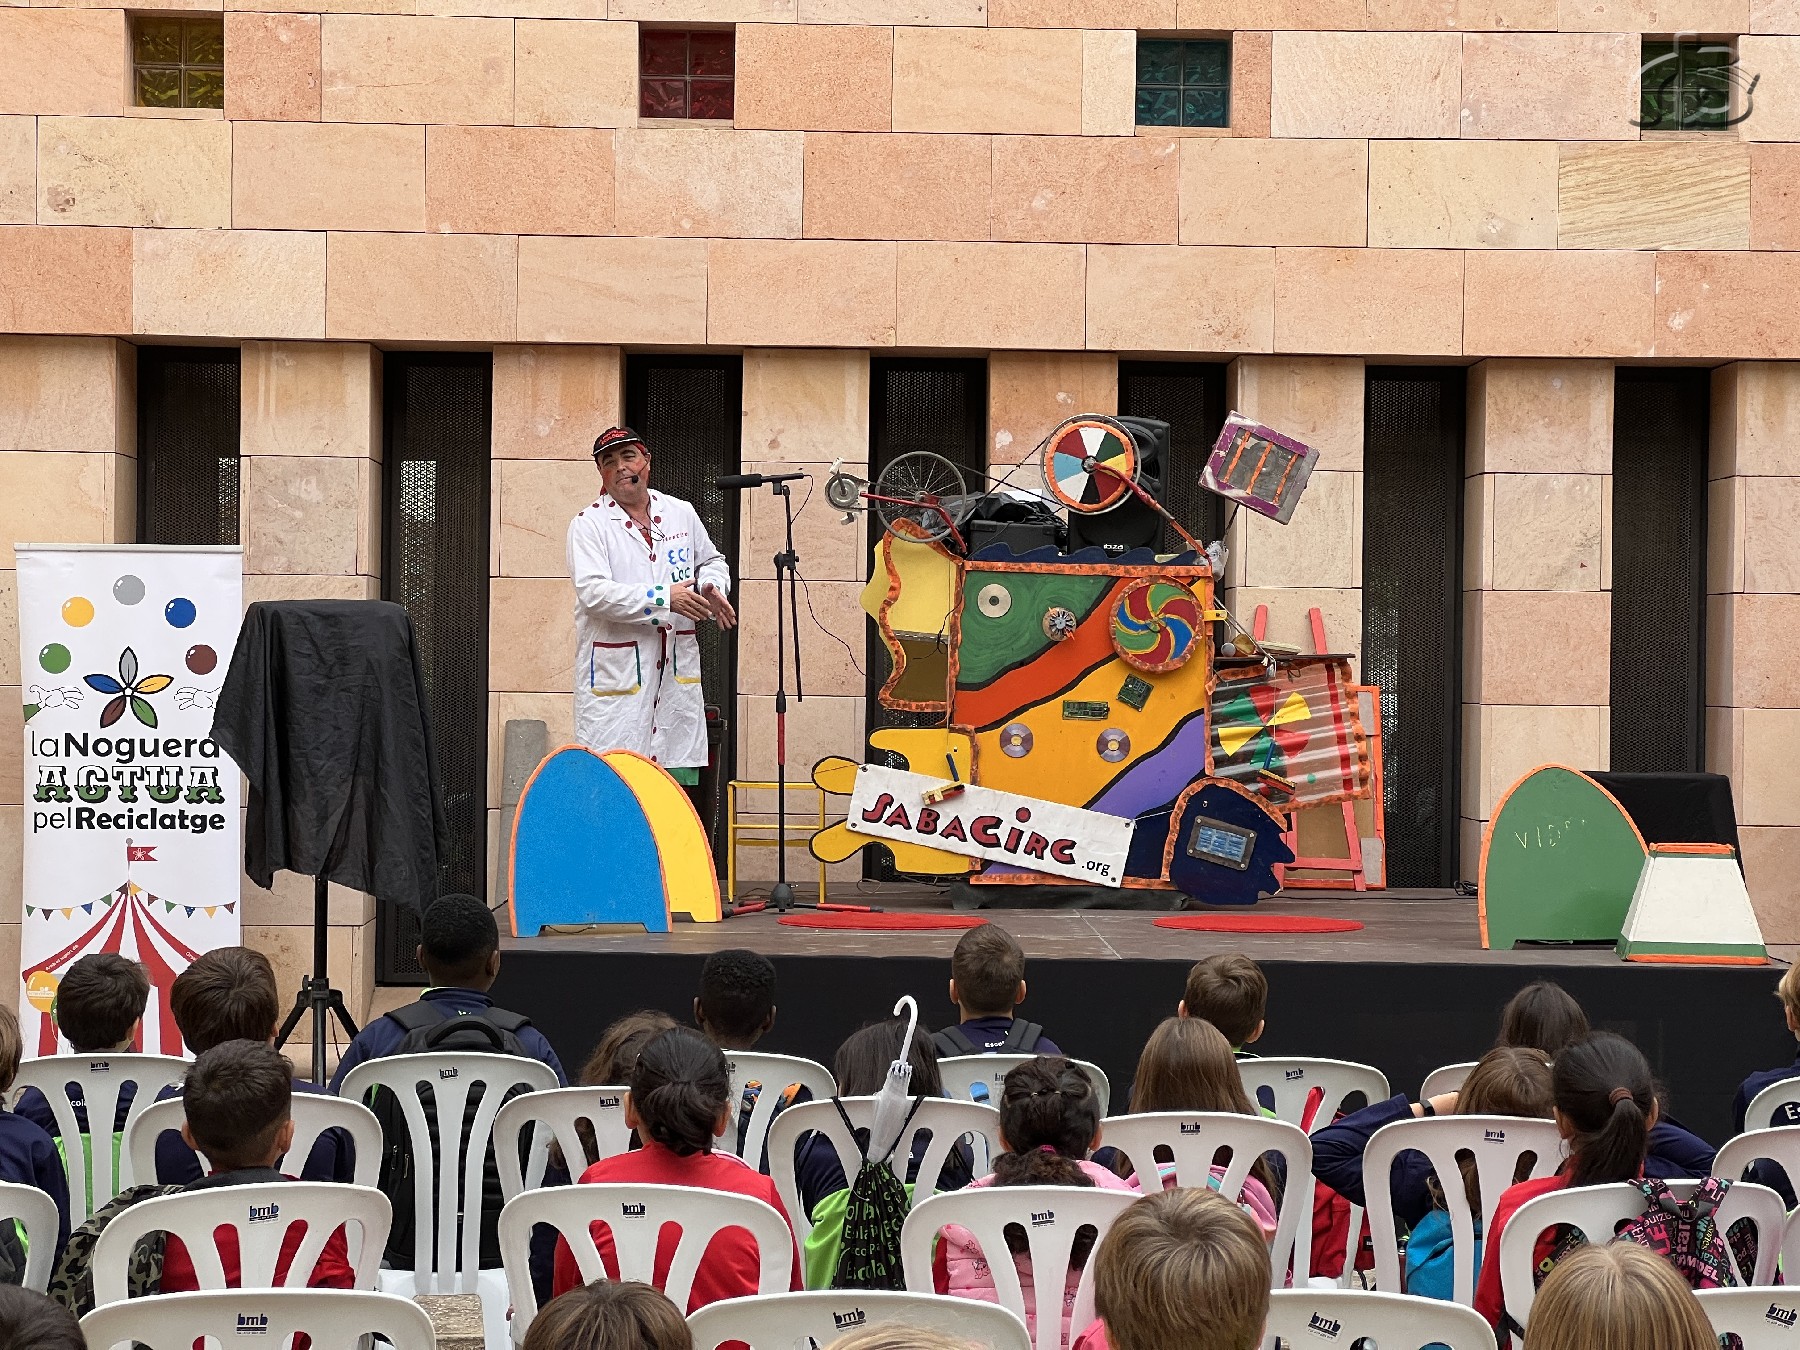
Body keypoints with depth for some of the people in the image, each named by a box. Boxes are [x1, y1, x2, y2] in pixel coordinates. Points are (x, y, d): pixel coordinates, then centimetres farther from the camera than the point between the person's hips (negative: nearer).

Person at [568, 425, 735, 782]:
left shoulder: (682, 514, 13)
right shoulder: (589, 524, -3)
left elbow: (711, 561, 29)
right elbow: (594, 592, -16)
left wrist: (712, 588, 5)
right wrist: (663, 598, -22)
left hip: (678, 670, 5)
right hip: (615, 673, -5)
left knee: (680, 777, 5)